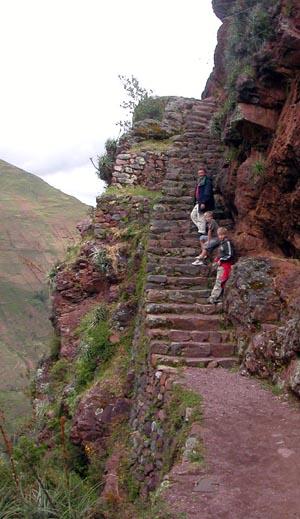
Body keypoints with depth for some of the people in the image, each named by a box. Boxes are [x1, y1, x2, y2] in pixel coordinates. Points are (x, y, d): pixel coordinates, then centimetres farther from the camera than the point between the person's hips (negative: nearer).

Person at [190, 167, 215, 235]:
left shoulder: (207, 181, -11)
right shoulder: (199, 181, 18)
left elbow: (207, 193, -18)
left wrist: (203, 202, -24)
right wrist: (195, 202, 20)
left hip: (203, 203, -10)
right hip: (198, 202, 10)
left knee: (201, 217, -7)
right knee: (193, 215, 12)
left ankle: (202, 231, 1)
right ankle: (201, 228, 17)